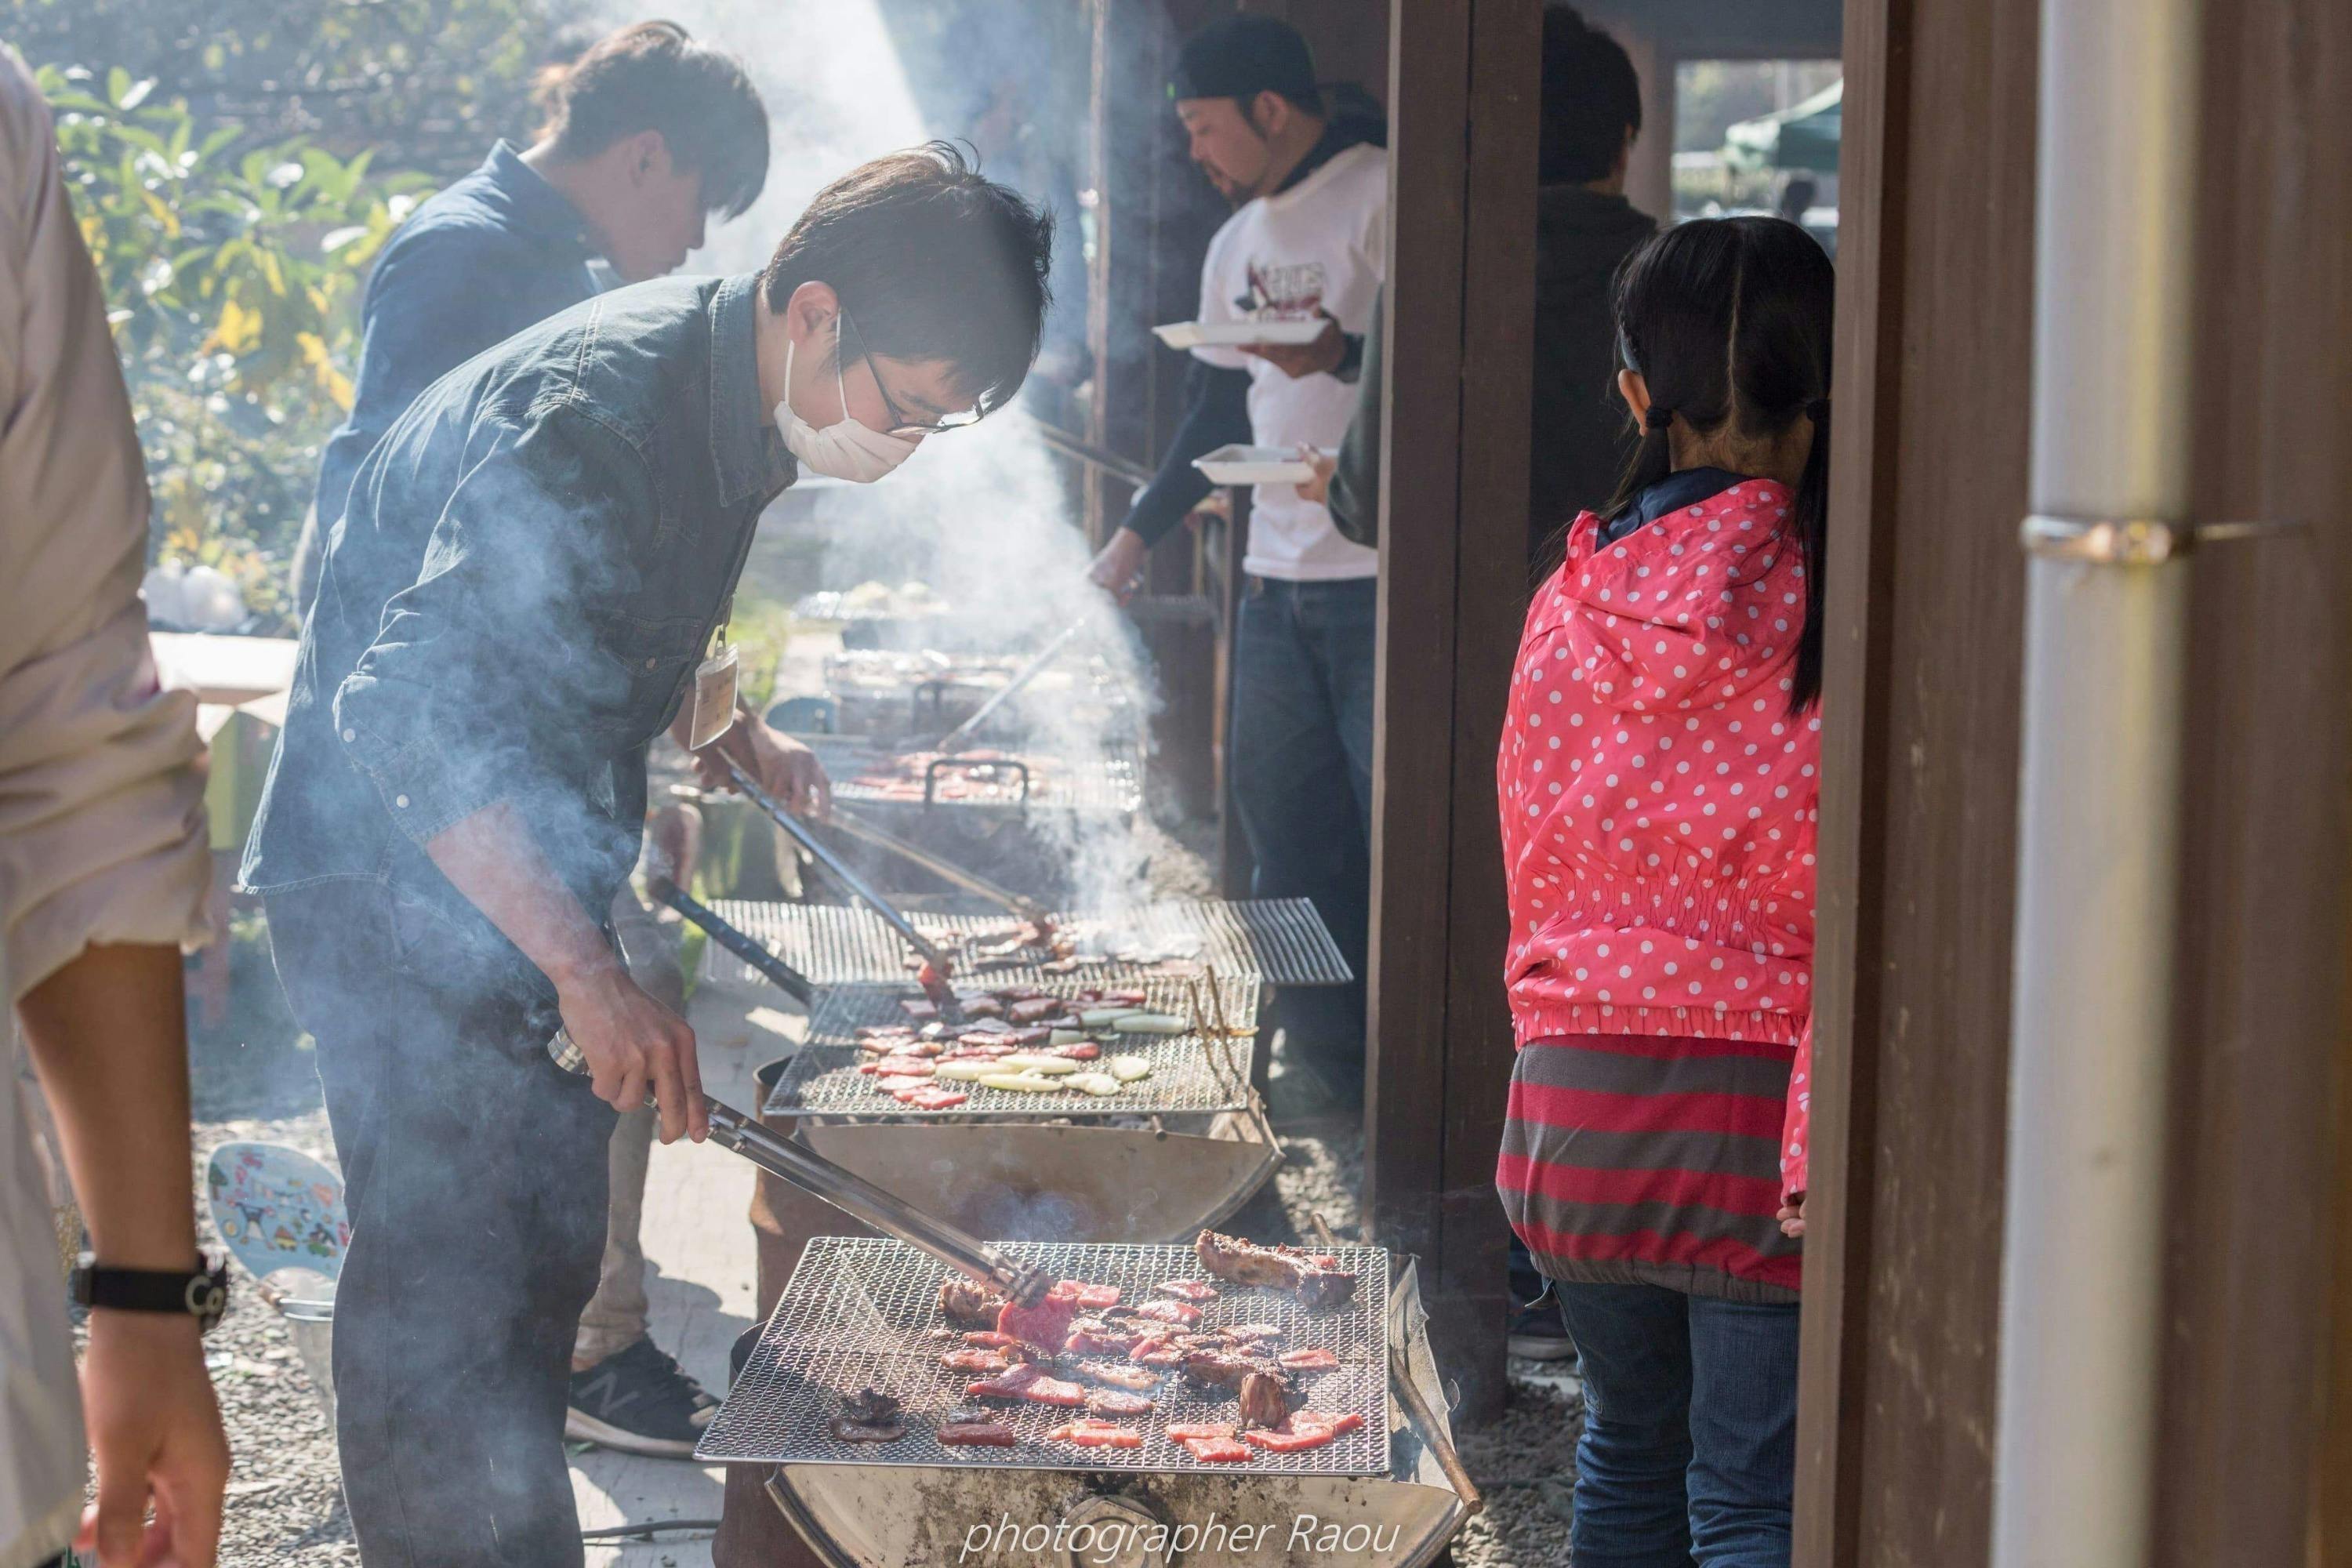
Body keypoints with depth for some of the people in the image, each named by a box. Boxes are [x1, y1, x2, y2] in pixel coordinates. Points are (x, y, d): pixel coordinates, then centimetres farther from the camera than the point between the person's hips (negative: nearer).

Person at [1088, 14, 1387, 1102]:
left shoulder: (1384, 199, -7)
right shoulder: (1239, 244, 19)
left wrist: (1342, 355, -27)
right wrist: (1138, 531, 24)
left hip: (1383, 575, -8)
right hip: (1278, 578, 8)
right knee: (1285, 834, 9)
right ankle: (1327, 1070, 18)